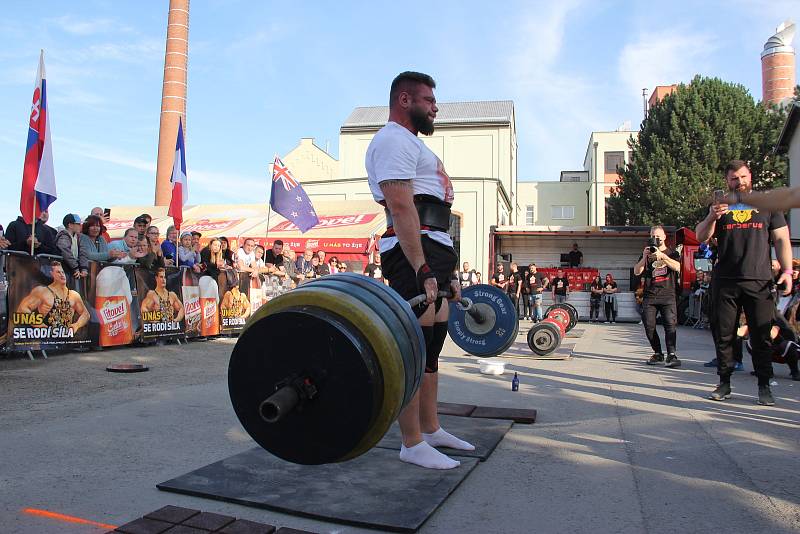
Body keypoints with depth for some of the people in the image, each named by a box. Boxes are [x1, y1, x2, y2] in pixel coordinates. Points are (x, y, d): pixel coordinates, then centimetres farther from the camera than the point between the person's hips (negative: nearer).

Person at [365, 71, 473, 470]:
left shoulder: (411, 144, 27)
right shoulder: (393, 140, -6)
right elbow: (401, 209, -19)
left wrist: (448, 272, 23)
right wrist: (421, 271, -26)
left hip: (436, 250, 11)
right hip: (414, 253, -11)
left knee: (432, 346, 13)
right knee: (415, 347, -7)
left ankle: (431, 429, 24)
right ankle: (412, 444, 1)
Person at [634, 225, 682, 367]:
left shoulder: (672, 253, 15)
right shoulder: (647, 253, 18)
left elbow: (677, 267, -6)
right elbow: (636, 272, 6)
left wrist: (662, 256, -16)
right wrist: (644, 257, -9)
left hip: (668, 294, -2)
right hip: (649, 295, 2)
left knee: (670, 324, -16)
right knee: (649, 325, -6)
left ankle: (671, 355, -20)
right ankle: (657, 354, 5)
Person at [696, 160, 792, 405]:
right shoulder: (719, 206, 12)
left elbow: (781, 239, 9)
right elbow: (700, 237, 4)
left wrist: (787, 270, -3)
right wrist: (712, 217, -16)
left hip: (759, 281, 0)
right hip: (724, 281, 1)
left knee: (762, 335, 1)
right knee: (724, 335, 3)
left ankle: (764, 386, 10)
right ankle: (724, 384, 11)